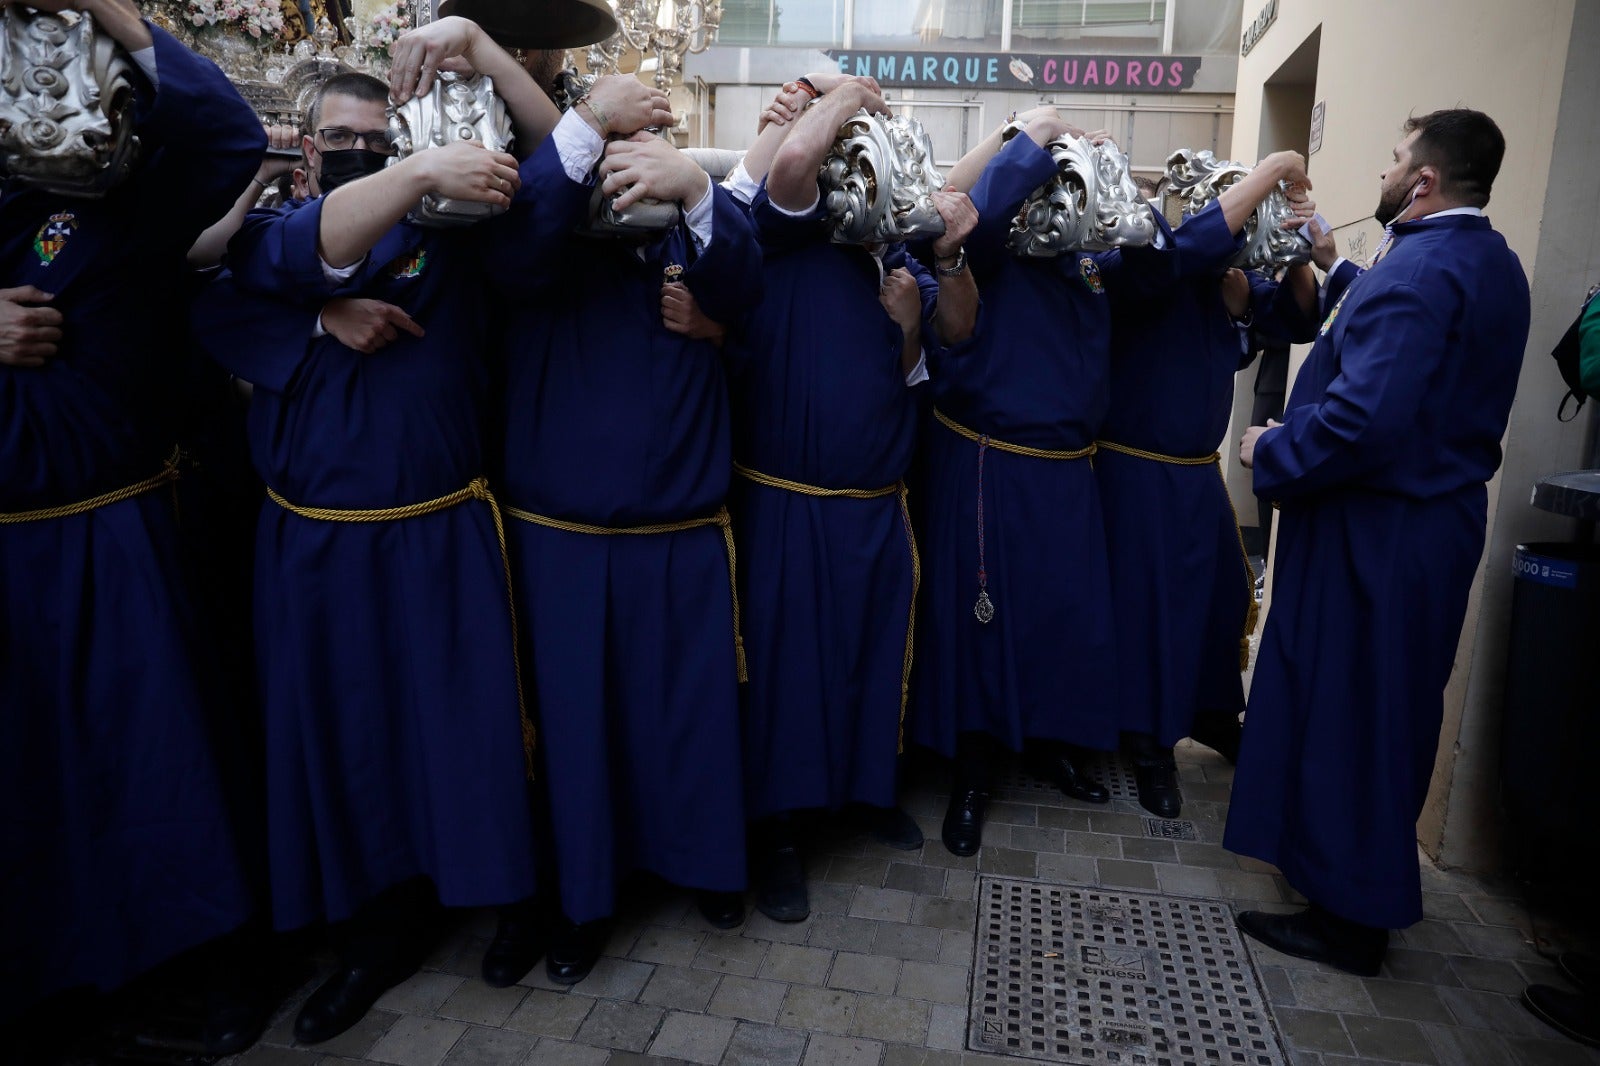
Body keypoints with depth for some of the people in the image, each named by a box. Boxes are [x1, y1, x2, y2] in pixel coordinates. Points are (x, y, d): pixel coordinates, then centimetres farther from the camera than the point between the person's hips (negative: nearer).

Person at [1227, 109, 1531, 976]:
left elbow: (1363, 418, -32)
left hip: (1374, 530, -10)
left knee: (1342, 712, 1)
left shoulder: (1415, 270, -21)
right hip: (1440, 513, 10)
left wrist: (1271, 453, -16)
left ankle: (1349, 917, 15)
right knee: (1391, 709, 20)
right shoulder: (1492, 263, 12)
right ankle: (1371, 875, 37)